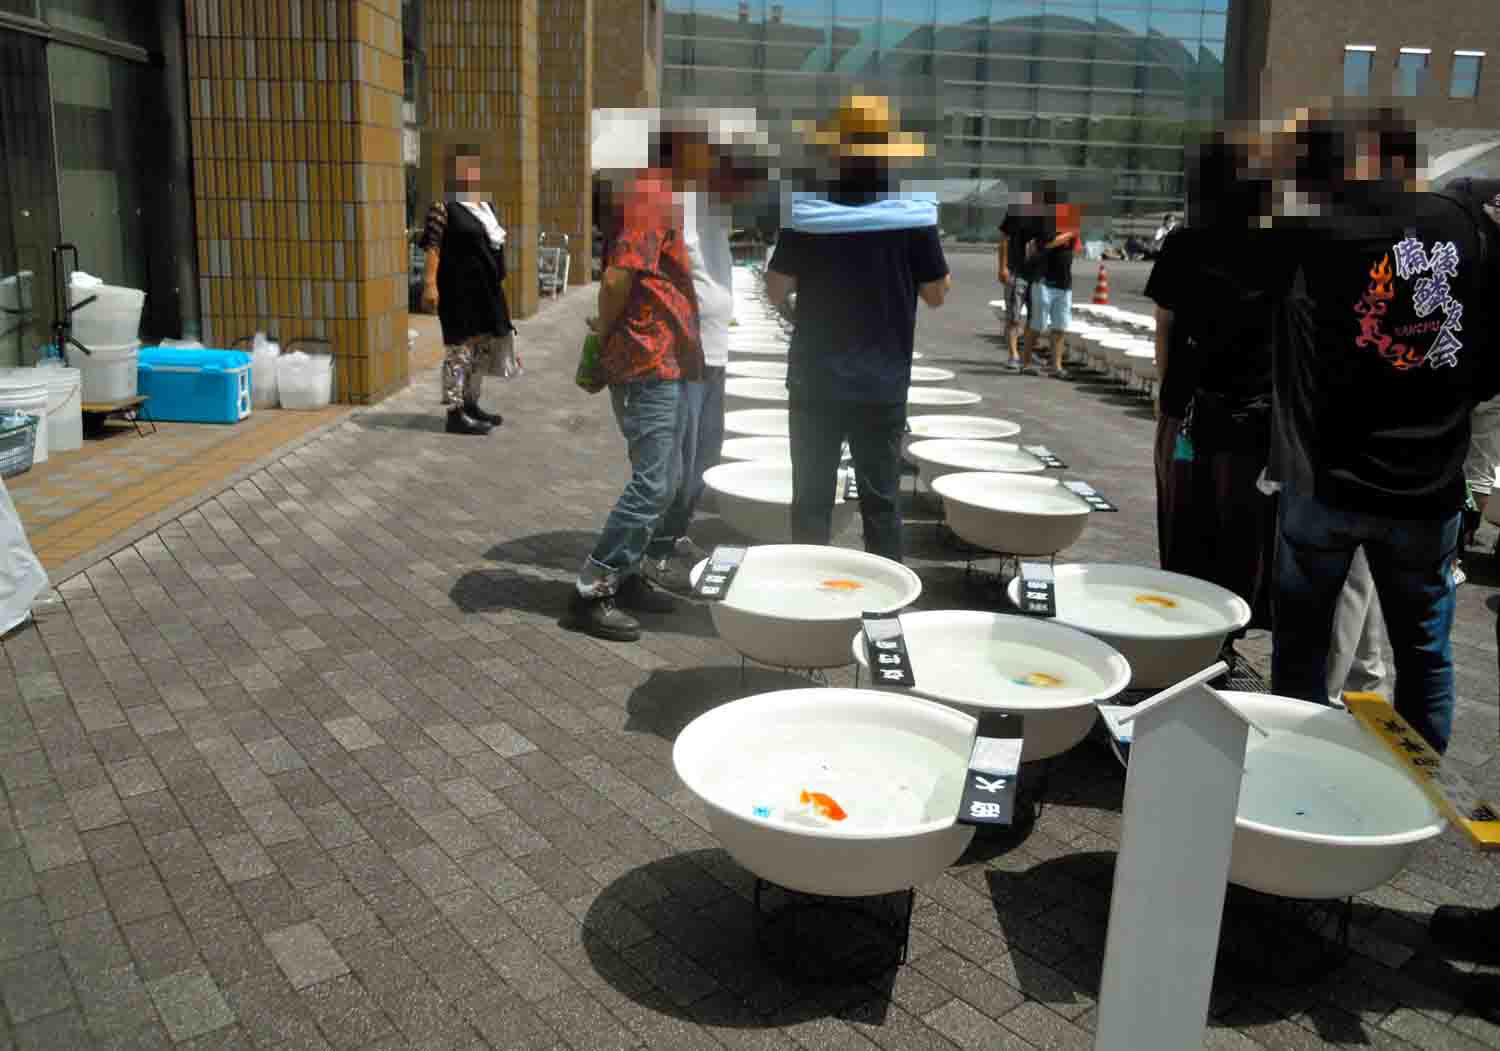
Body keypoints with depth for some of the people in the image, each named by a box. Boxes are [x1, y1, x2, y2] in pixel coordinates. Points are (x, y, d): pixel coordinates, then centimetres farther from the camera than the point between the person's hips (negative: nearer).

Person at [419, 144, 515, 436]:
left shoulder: (485, 207, 15)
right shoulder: (443, 207, -10)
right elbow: (432, 248, -15)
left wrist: (498, 285, 21)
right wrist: (430, 285, -23)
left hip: (486, 289, 9)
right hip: (460, 290, -9)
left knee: (483, 348, 14)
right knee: (460, 348, -7)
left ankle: (471, 405, 26)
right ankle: (455, 413, -4)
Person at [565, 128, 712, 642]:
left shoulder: (665, 196, 16)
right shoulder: (652, 197, -15)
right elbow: (618, 277, -23)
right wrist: (606, 331, -8)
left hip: (665, 364, 10)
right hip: (650, 363, -10)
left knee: (661, 479, 15)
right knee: (654, 483, -8)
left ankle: (624, 576, 26)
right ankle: (589, 593, -1)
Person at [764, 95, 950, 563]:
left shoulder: (806, 212, -8)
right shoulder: (914, 213, -7)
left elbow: (776, 293, -2)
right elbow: (936, 295, 1)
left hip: (815, 380, 0)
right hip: (884, 383, 1)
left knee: (811, 496, 9)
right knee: (881, 496, 10)